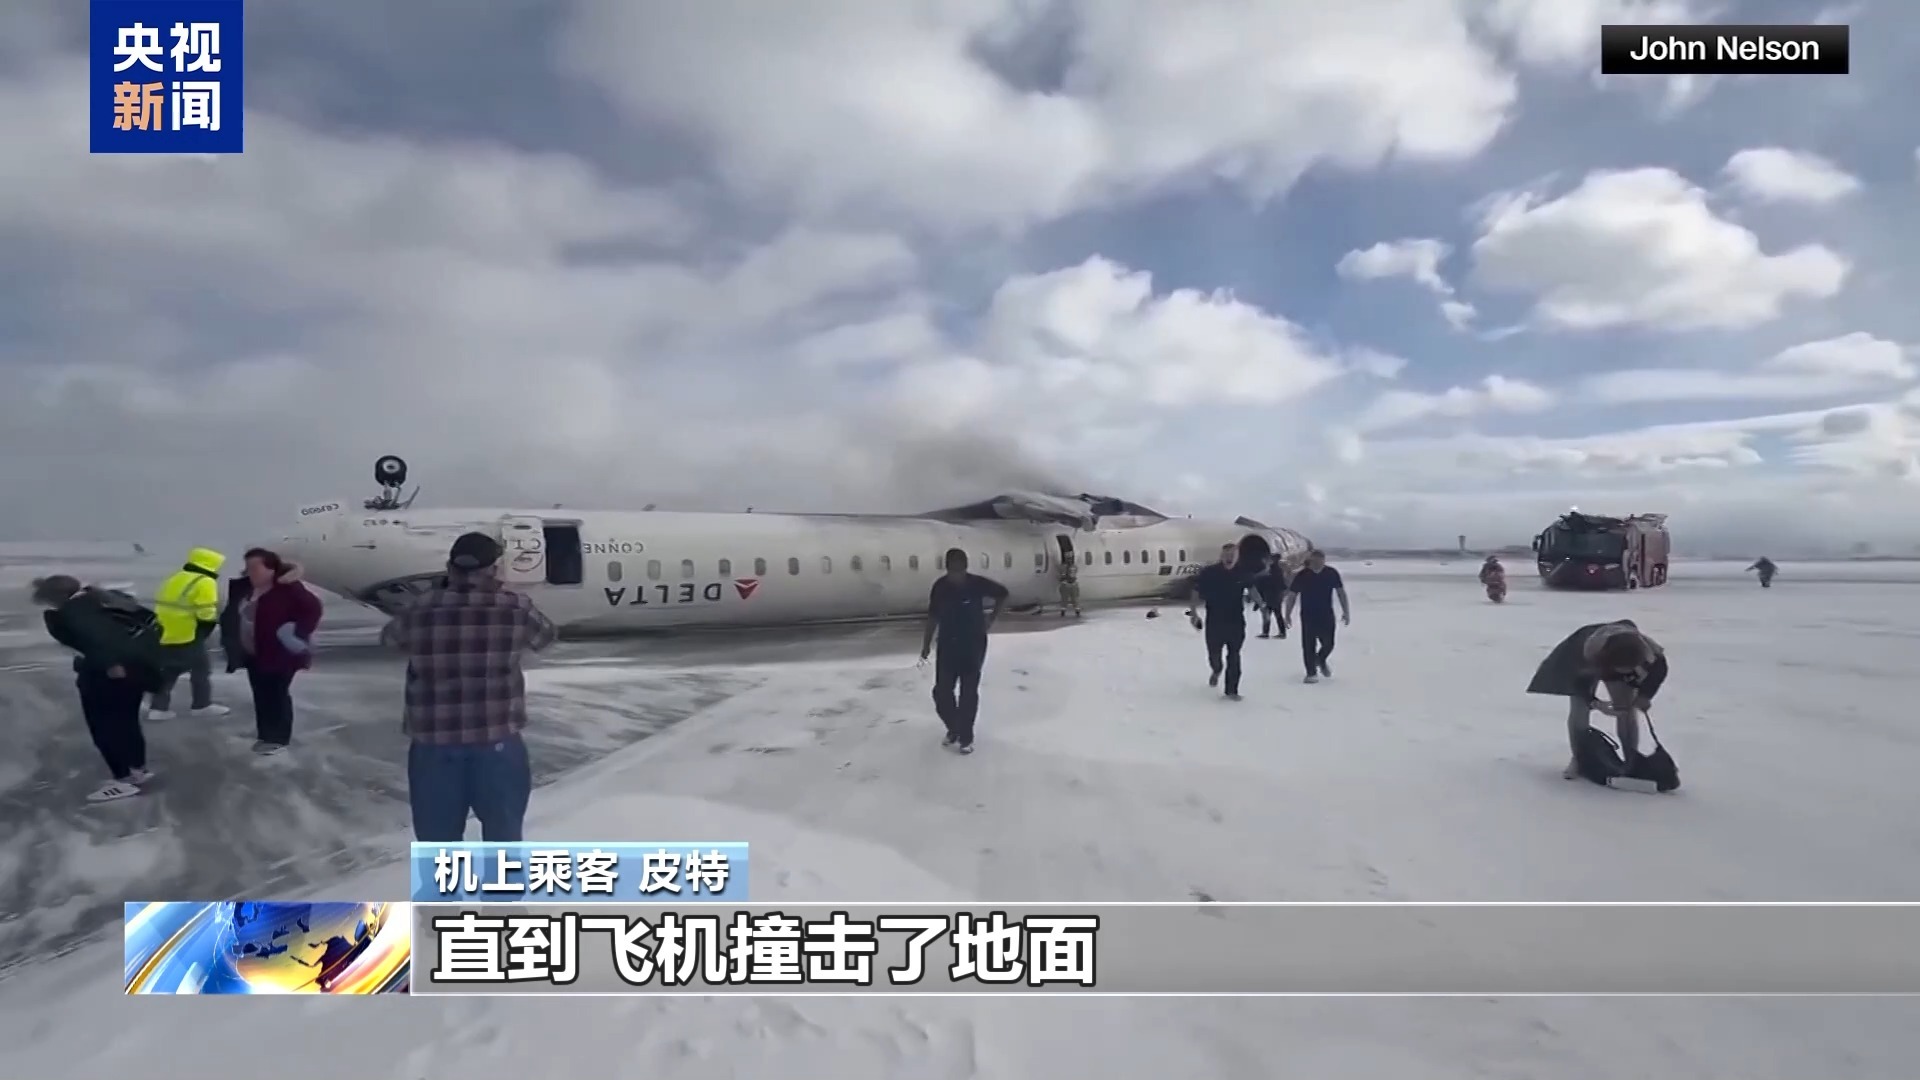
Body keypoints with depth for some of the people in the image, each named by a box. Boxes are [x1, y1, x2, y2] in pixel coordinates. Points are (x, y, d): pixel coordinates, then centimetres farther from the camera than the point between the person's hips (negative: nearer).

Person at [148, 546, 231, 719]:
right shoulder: (205, 583, -13)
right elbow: (206, 613, -20)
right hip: (186, 636, -8)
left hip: (164, 634, 8)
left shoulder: (175, 578, 16)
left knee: (168, 671, 16)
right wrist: (215, 618, 0)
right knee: (201, 668, 6)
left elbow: (166, 604, 19)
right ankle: (202, 705, 13)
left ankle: (158, 707, 15)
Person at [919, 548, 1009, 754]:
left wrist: (991, 619, 3)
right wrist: (926, 645, 3)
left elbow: (1002, 593, 4)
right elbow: (933, 616, 1)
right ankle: (953, 729, 26)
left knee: (969, 692, 1)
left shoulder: (978, 584, -14)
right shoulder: (940, 587, -9)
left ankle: (966, 737, 14)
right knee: (941, 691, 2)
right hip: (947, 645, 2)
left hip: (973, 645, -2)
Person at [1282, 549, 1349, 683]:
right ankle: (1311, 672, 11)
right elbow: (1292, 595, -3)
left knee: (1328, 644, 4)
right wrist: (1287, 614, -2)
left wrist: (1346, 611, -2)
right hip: (1307, 617, -1)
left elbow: (1341, 592, 1)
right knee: (1309, 645, -3)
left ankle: (1321, 660, 36)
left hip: (1327, 616, 2)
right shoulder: (1301, 575, -10)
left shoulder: (1332, 573, -6)